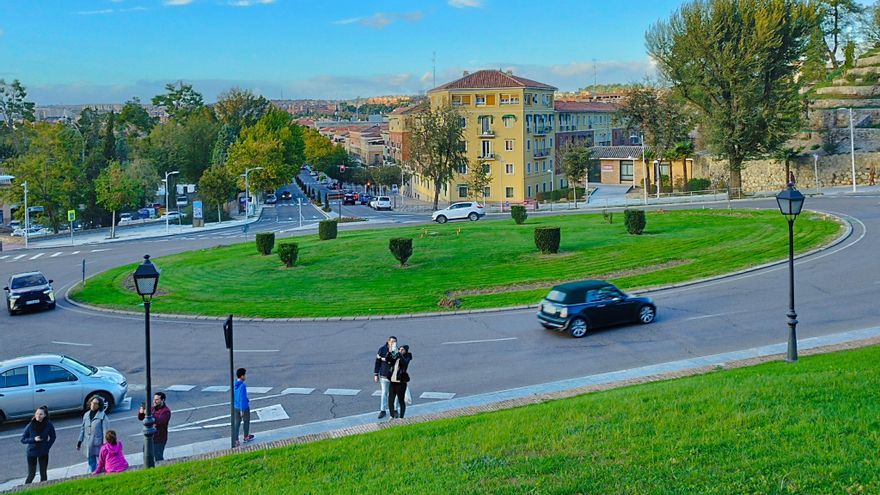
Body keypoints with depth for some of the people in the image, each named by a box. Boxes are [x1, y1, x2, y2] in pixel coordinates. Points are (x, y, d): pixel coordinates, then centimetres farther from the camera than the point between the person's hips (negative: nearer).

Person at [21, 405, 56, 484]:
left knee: (43, 474, 8)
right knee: (31, 475, 1)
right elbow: (23, 439, -8)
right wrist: (34, 439, -22)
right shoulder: (30, 426, -15)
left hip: (43, 453, 1)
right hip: (32, 452, -1)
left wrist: (47, 447, -5)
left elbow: (53, 437, 4)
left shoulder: (48, 425, -12)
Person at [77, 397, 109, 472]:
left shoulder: (102, 416, -8)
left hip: (98, 444, -6)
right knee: (91, 462, 12)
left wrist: (105, 443, -14)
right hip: (89, 445, 6)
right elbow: (83, 428, 18)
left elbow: (106, 429, -10)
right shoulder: (86, 415, 11)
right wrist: (80, 441, 15)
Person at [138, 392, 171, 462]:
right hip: (149, 438, 7)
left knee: (158, 459, -3)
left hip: (159, 440, -7)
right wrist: (141, 412, -13)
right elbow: (140, 418, 10)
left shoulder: (166, 411, -14)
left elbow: (159, 421, -30)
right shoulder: (152, 408, 7)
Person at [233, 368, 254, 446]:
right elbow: (242, 398, -25)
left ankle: (236, 440, 9)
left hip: (236, 407, 6)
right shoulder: (242, 386, -27)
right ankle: (246, 437, 33)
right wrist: (242, 410, -21)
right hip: (244, 407, -6)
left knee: (237, 423, 11)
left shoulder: (235, 384, -1)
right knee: (246, 421, 16)